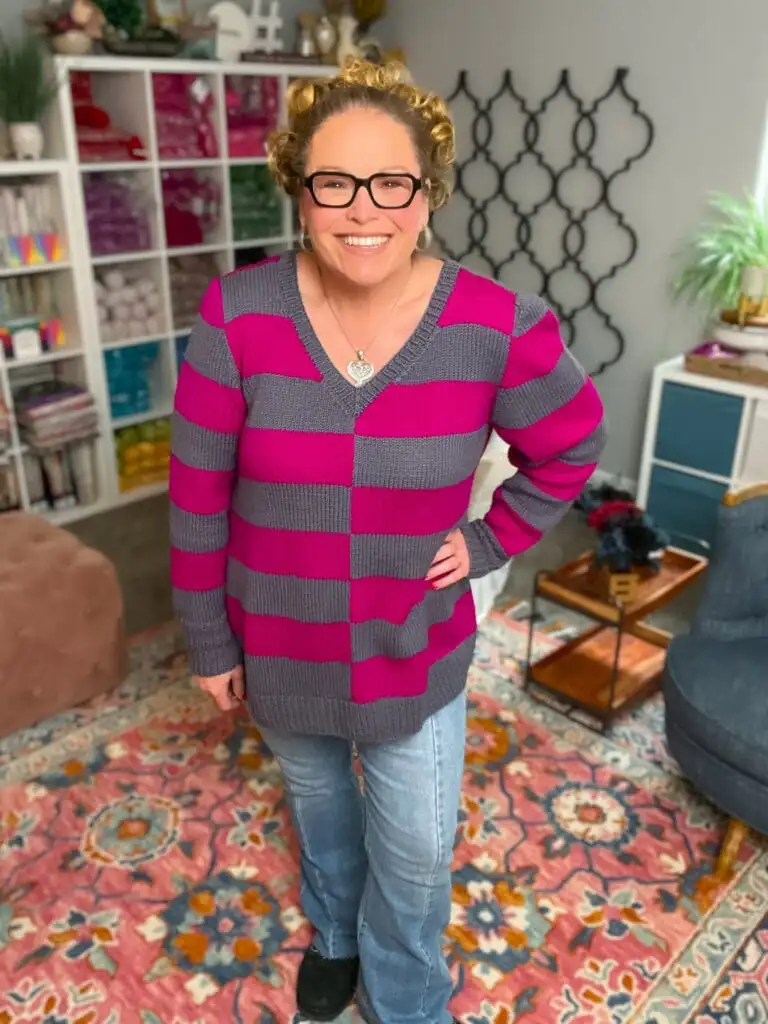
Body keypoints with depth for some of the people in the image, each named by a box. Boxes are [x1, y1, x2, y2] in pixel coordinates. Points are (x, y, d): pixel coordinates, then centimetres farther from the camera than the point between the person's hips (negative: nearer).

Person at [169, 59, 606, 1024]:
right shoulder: (237, 315, -19)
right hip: (276, 642, 1)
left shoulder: (499, 327, -19)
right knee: (316, 796, 27)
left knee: (416, 848, 14)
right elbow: (199, 493, -10)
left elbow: (571, 445, 0)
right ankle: (336, 931, 60)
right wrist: (207, 639, -4)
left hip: (414, 645, 0)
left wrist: (489, 539, -6)